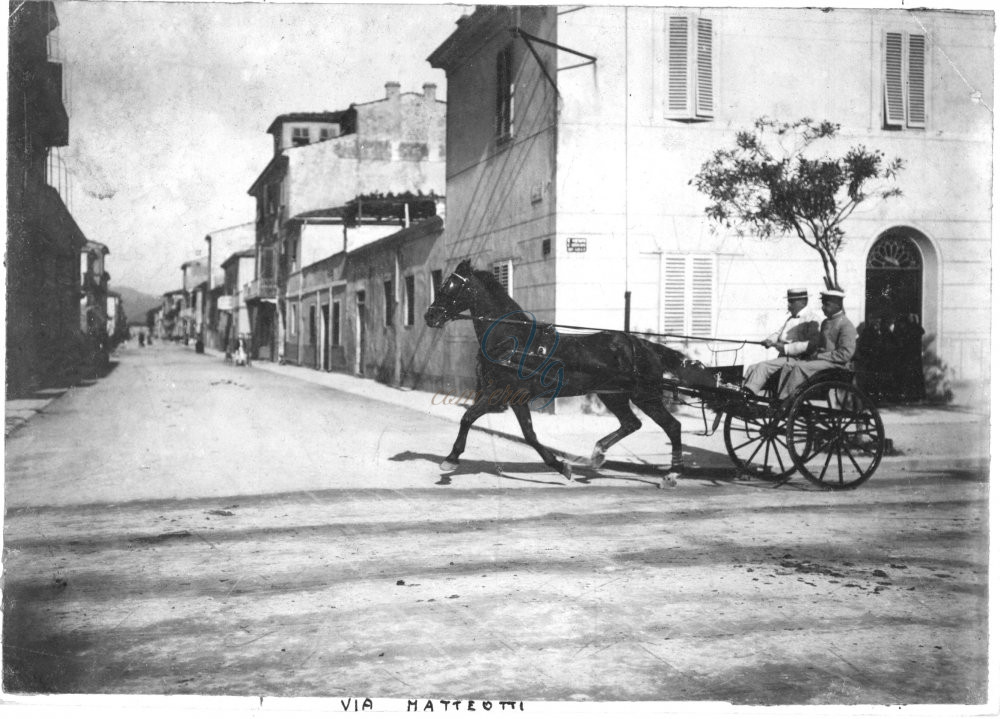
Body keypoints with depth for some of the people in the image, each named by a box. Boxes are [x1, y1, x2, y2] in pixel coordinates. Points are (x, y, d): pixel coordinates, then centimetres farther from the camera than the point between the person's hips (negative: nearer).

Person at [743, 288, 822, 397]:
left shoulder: (811, 318, -9)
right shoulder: (791, 316, 21)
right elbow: (780, 333, 24)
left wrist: (786, 348, -20)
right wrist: (769, 340, 0)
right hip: (783, 358, 9)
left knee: (763, 366, -25)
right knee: (752, 368, -4)